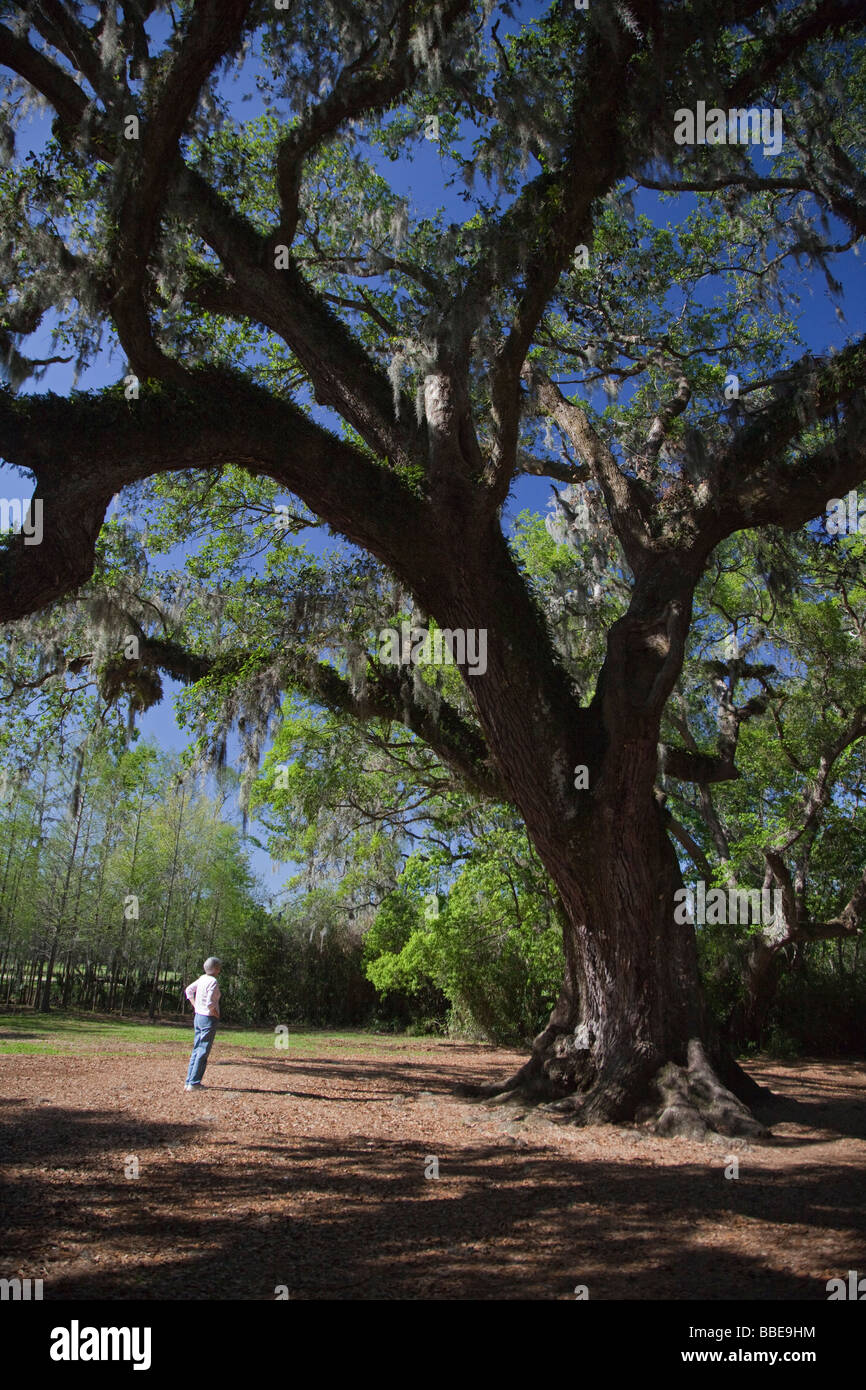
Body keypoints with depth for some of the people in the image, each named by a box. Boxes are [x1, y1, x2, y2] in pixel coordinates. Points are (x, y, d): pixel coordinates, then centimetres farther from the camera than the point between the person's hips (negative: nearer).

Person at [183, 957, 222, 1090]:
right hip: (208, 1019, -8)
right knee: (203, 1052, -2)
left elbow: (188, 990, 19)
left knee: (196, 1050, 14)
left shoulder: (202, 979, 6)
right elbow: (210, 1003, -25)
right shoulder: (213, 982, -19)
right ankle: (193, 1083, 0)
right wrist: (216, 1014, -9)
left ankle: (189, 1081, 18)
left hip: (198, 1017, 8)